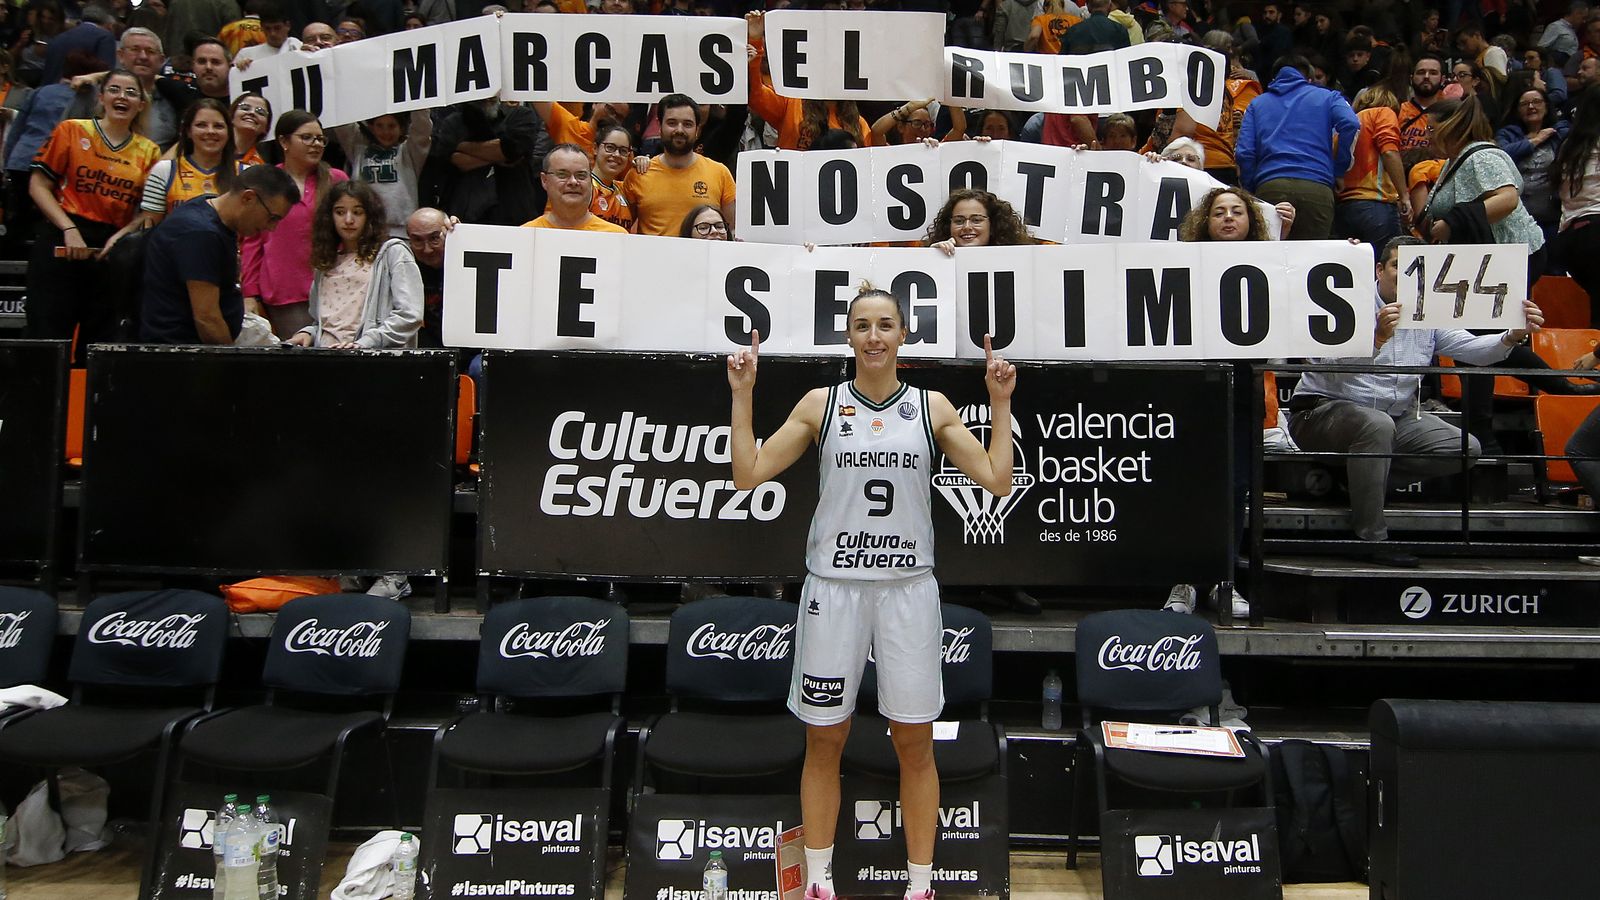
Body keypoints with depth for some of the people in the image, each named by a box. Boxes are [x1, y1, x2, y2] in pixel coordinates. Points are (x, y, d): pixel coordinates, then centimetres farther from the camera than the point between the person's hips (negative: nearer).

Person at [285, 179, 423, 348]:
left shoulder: (392, 252, 6)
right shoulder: (326, 261, 25)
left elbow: (410, 315, -6)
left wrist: (364, 343, -15)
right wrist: (308, 333, 7)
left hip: (373, 354, -6)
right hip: (323, 355, 6)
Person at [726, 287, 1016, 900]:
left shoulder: (932, 407, 5)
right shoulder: (820, 404, 3)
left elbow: (997, 480, 1)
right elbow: (748, 474, -1)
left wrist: (1000, 403, -3)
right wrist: (742, 393, -5)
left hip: (909, 589, 0)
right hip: (833, 587, 0)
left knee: (915, 743, 7)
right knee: (824, 740, 8)